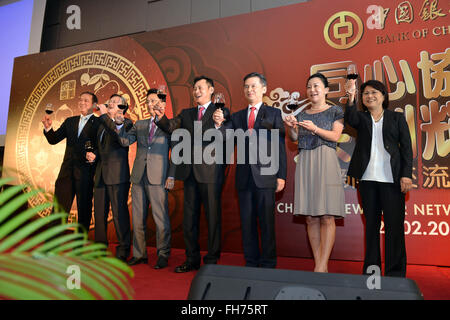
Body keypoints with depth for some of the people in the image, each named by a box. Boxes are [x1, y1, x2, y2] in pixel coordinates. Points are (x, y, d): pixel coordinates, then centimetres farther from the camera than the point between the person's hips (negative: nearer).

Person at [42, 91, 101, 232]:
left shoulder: (98, 123, 0)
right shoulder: (70, 121, 17)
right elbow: (54, 140, 13)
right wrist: (48, 127, -5)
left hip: (86, 171, -4)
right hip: (67, 170, 5)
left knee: (84, 209, 4)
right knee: (59, 208, 6)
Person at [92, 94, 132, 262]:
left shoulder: (126, 123, 1)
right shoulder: (103, 124, 23)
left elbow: (119, 136, -21)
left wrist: (104, 115, -17)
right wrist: (94, 155, 10)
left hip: (117, 174, -7)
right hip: (101, 174, 7)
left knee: (119, 213, -6)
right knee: (99, 213, 11)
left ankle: (123, 250, 3)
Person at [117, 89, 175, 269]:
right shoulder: (140, 125, 19)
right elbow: (125, 141, 7)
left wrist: (172, 176, -7)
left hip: (158, 178, -5)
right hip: (139, 177, 5)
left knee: (161, 218, -2)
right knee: (138, 218, 10)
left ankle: (163, 255, 12)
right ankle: (139, 254, 22)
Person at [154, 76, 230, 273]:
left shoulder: (221, 112, 4)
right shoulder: (186, 114, 18)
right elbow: (171, 127, 3)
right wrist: (161, 117, -16)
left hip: (210, 170, -5)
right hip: (190, 171, 5)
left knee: (213, 217, 1)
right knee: (189, 217, 10)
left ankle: (212, 260, 13)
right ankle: (192, 259, 23)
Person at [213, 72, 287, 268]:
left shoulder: (274, 114, 4)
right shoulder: (237, 117, 15)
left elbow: (280, 147, -1)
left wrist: (281, 176, -7)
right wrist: (220, 124, -16)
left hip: (265, 176, -3)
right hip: (244, 177, 4)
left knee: (267, 222, 2)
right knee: (247, 222, 9)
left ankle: (268, 264, 15)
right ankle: (251, 263, 22)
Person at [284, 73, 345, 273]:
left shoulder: (335, 111, 9)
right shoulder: (301, 114, 19)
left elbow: (335, 136, -5)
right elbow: (294, 138, 8)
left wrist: (315, 129, -20)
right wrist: (290, 127, -12)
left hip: (326, 162, -4)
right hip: (305, 163, 4)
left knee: (327, 216, -8)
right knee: (311, 217, 2)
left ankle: (322, 265, -4)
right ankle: (318, 264, 10)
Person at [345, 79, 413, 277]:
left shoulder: (397, 118, 10)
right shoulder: (361, 118, 13)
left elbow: (406, 148, 5)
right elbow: (350, 119, -12)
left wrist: (406, 174, -5)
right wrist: (351, 98, -30)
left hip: (391, 179, -1)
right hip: (367, 179, 2)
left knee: (395, 225, -2)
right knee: (371, 223, 8)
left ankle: (395, 273, 9)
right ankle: (372, 268, 19)